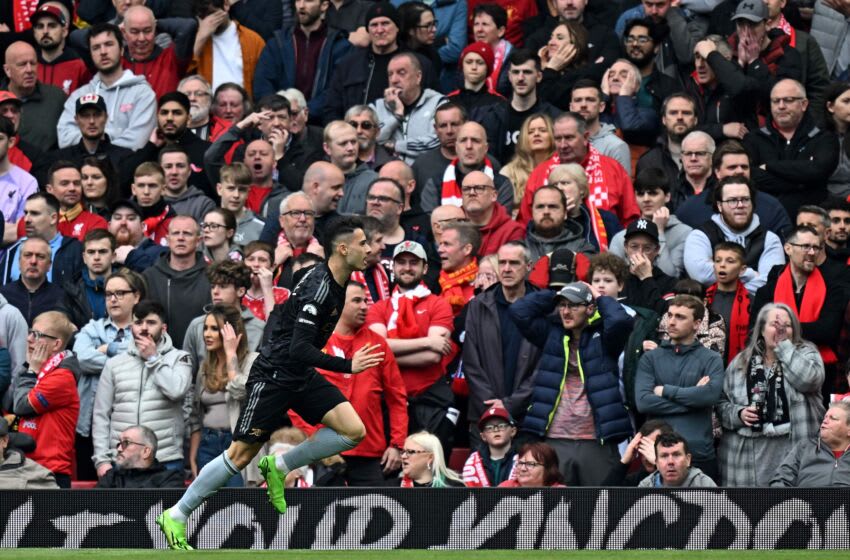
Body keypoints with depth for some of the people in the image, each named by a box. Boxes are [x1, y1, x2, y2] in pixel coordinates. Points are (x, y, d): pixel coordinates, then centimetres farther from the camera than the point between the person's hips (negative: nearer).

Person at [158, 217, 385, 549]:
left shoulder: (335, 284, 6)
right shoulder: (319, 287, -23)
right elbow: (299, 348, -29)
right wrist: (348, 366, -33)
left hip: (301, 375, 8)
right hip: (273, 376, -8)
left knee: (354, 431, -8)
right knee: (241, 455, -3)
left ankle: (278, 467, 6)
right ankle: (176, 516, 10)